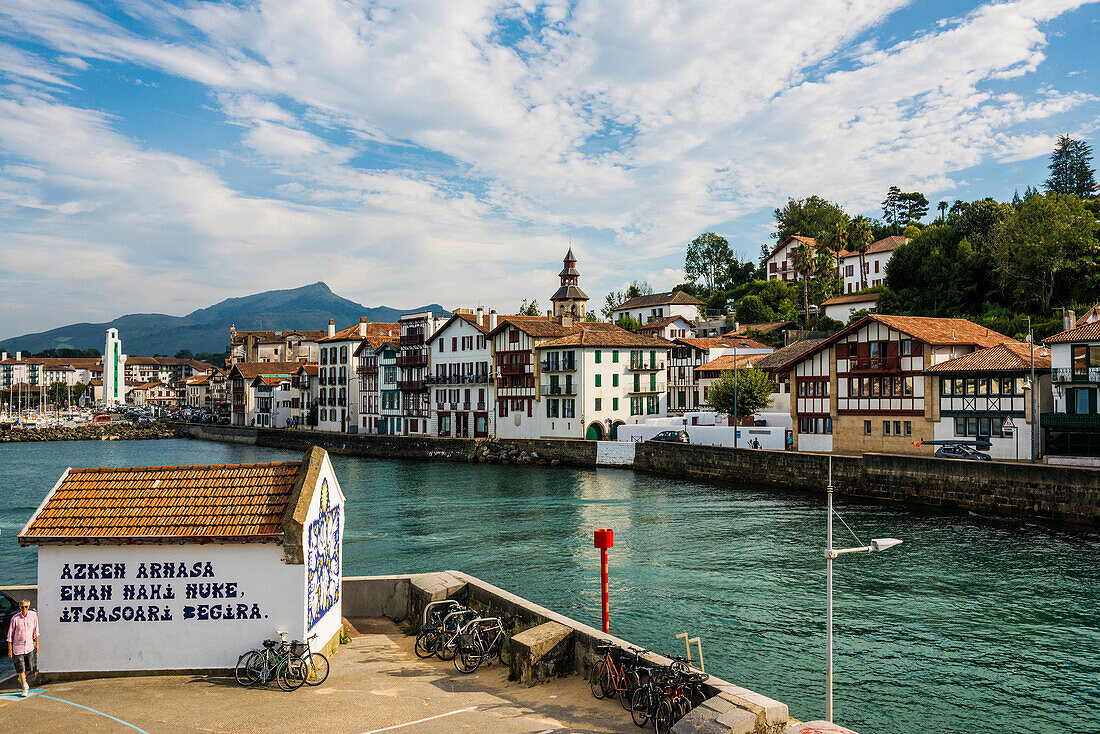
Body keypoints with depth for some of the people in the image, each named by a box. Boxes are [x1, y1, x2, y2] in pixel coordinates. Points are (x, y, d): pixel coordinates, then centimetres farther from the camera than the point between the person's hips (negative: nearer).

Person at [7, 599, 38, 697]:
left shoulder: (33, 615, -4)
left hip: (29, 646, 3)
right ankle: (24, 688, 11)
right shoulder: (15, 618, -12)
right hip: (18, 647, -3)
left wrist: (36, 644, 10)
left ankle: (21, 679, 39)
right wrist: (9, 650, -5)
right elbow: (10, 635, -5)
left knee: (30, 668, 7)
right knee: (21, 669, -2)